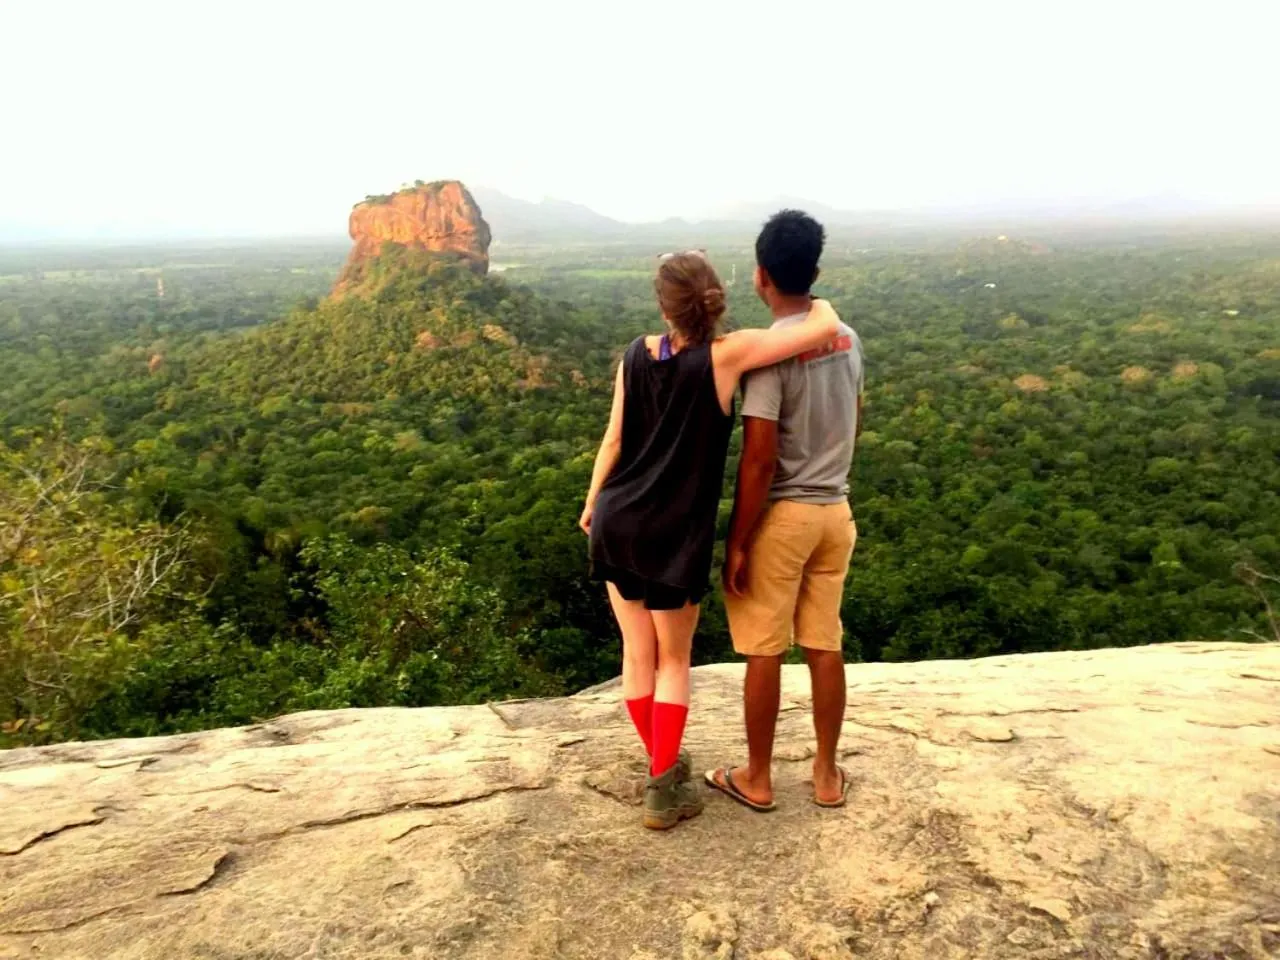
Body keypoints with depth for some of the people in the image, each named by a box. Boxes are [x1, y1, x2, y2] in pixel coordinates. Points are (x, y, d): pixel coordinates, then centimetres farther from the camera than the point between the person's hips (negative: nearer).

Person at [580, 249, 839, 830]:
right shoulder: (726, 355, -14)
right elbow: (825, 329, -17)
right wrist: (817, 303, 7)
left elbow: (613, 441, 3)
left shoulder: (637, 353, -2)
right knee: (674, 661, 14)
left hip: (617, 522, 4)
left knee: (638, 653, 18)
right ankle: (664, 789, 19)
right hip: (674, 536, -4)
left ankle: (661, 765, 35)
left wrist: (592, 504, 18)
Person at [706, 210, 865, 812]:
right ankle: (827, 774, 27)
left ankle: (757, 779, 23)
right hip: (835, 509, 7)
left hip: (782, 515, -7)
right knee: (825, 646, 15)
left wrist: (736, 542, -14)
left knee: (763, 652, 8)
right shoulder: (847, 338, 4)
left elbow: (759, 458, -21)